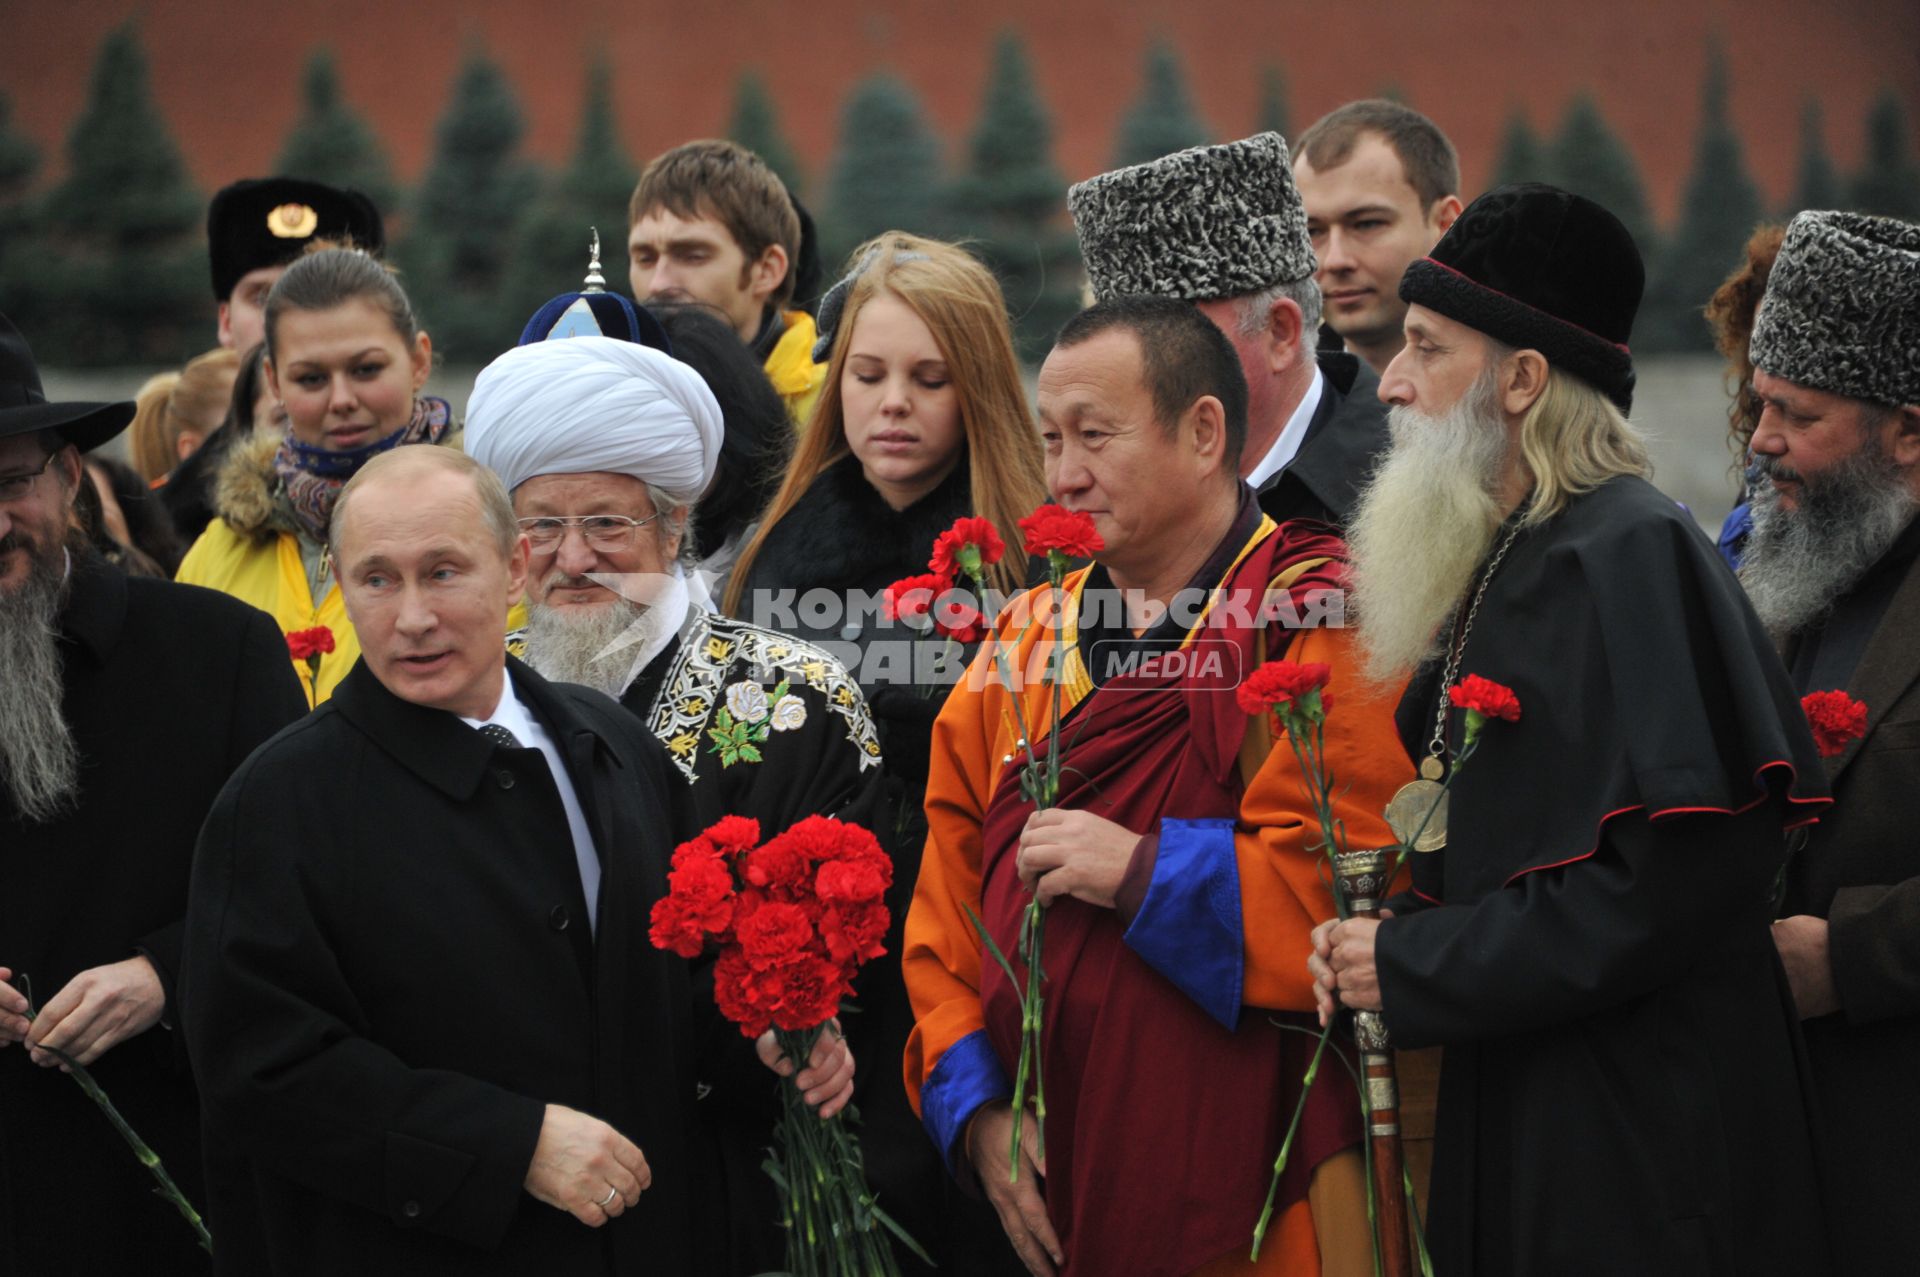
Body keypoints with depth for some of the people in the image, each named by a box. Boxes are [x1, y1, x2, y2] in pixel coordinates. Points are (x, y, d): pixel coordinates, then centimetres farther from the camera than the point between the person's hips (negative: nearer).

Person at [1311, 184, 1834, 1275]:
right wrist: (1393, 933, 1)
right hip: (1515, 1119, 9)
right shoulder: (1500, 563, 13)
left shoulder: (1632, 556, -15)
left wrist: (1414, 967, -16)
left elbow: (1670, 880, -23)